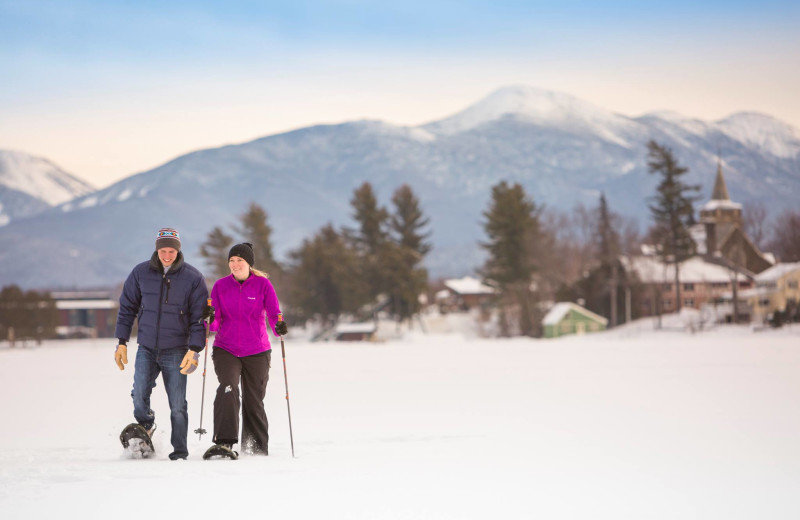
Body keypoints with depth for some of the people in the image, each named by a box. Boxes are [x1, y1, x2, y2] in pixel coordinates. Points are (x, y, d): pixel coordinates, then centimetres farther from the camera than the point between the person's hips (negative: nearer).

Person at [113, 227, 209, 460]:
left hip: (176, 351, -2)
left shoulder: (193, 278, -4)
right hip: (146, 348, 2)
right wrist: (122, 342, 6)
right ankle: (145, 428, 19)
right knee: (139, 395, -11)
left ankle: (180, 450, 10)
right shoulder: (141, 273, 1)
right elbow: (127, 307, 10)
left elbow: (199, 317, -2)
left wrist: (194, 349, -11)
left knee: (177, 405, -2)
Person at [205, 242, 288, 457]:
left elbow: (273, 314, -9)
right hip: (226, 350, 0)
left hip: (257, 351, 0)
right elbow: (216, 323, -2)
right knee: (228, 388, -24)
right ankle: (224, 442, -29)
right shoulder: (220, 285, 2)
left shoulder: (263, 284, -2)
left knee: (254, 402, 6)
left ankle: (257, 450, 20)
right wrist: (211, 320, -26)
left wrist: (279, 327, -31)